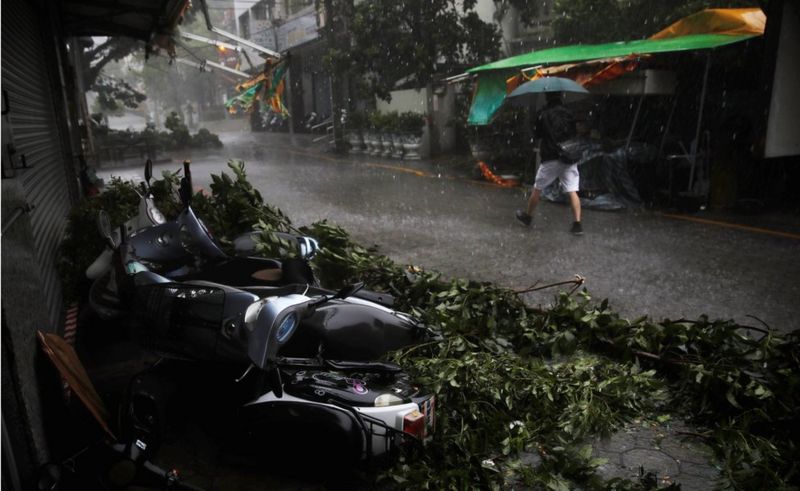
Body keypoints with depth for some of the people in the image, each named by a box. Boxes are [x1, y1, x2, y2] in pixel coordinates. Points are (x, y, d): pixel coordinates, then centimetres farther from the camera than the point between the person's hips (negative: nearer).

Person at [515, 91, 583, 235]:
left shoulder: (543, 114, -4)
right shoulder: (569, 112, 5)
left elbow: (537, 135, 4)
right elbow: (575, 133, 12)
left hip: (550, 159, -3)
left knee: (537, 189, 12)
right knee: (572, 192, -1)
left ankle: (528, 216, 26)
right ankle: (577, 224, -6)